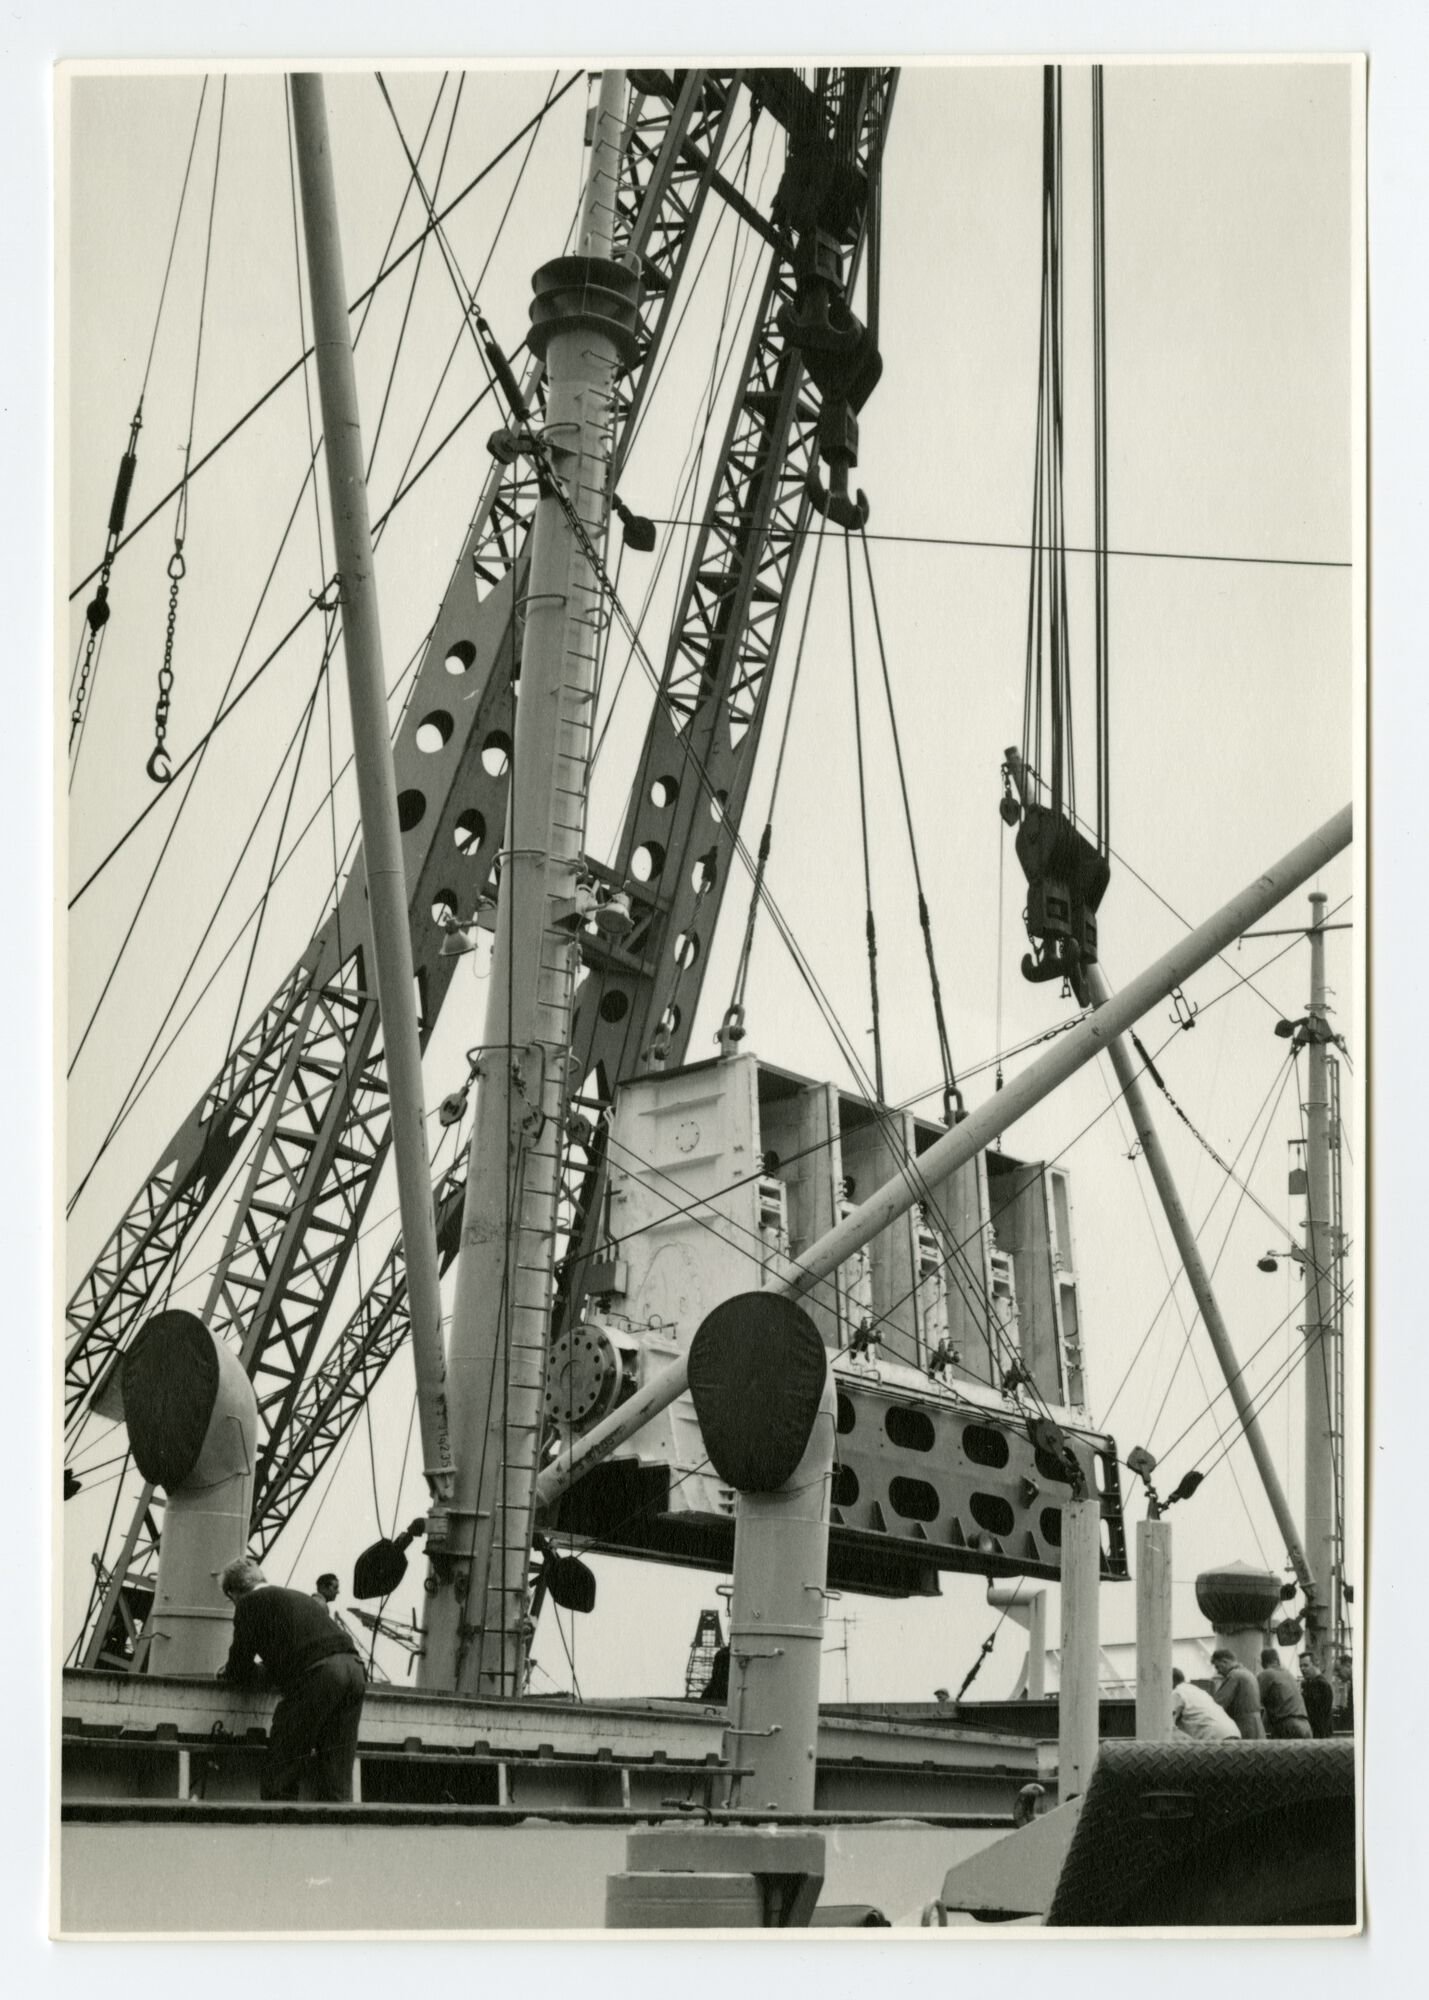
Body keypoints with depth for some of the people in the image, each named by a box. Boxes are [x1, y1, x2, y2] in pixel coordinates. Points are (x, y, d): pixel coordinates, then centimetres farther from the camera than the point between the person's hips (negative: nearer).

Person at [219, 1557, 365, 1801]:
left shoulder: (250, 1603, 11)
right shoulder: (301, 1597, 32)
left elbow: (241, 1672, 12)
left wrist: (228, 1673, 32)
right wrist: (267, 1669, 43)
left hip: (315, 1675, -7)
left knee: (279, 1780, 0)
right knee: (335, 1783, 8)